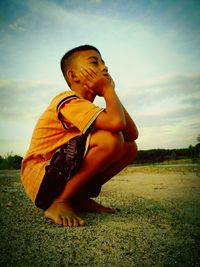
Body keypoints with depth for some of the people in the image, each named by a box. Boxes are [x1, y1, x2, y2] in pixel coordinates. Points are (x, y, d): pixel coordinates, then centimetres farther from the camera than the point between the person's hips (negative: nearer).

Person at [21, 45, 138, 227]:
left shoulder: (87, 107, 11)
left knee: (130, 148, 0)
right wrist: (108, 89, -14)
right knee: (110, 138, -28)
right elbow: (116, 122, -34)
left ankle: (79, 198, 3)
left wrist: (110, 92, 0)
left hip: (65, 177, 8)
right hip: (40, 178, -8)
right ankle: (59, 203, -14)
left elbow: (132, 134, 2)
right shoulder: (69, 101, -16)